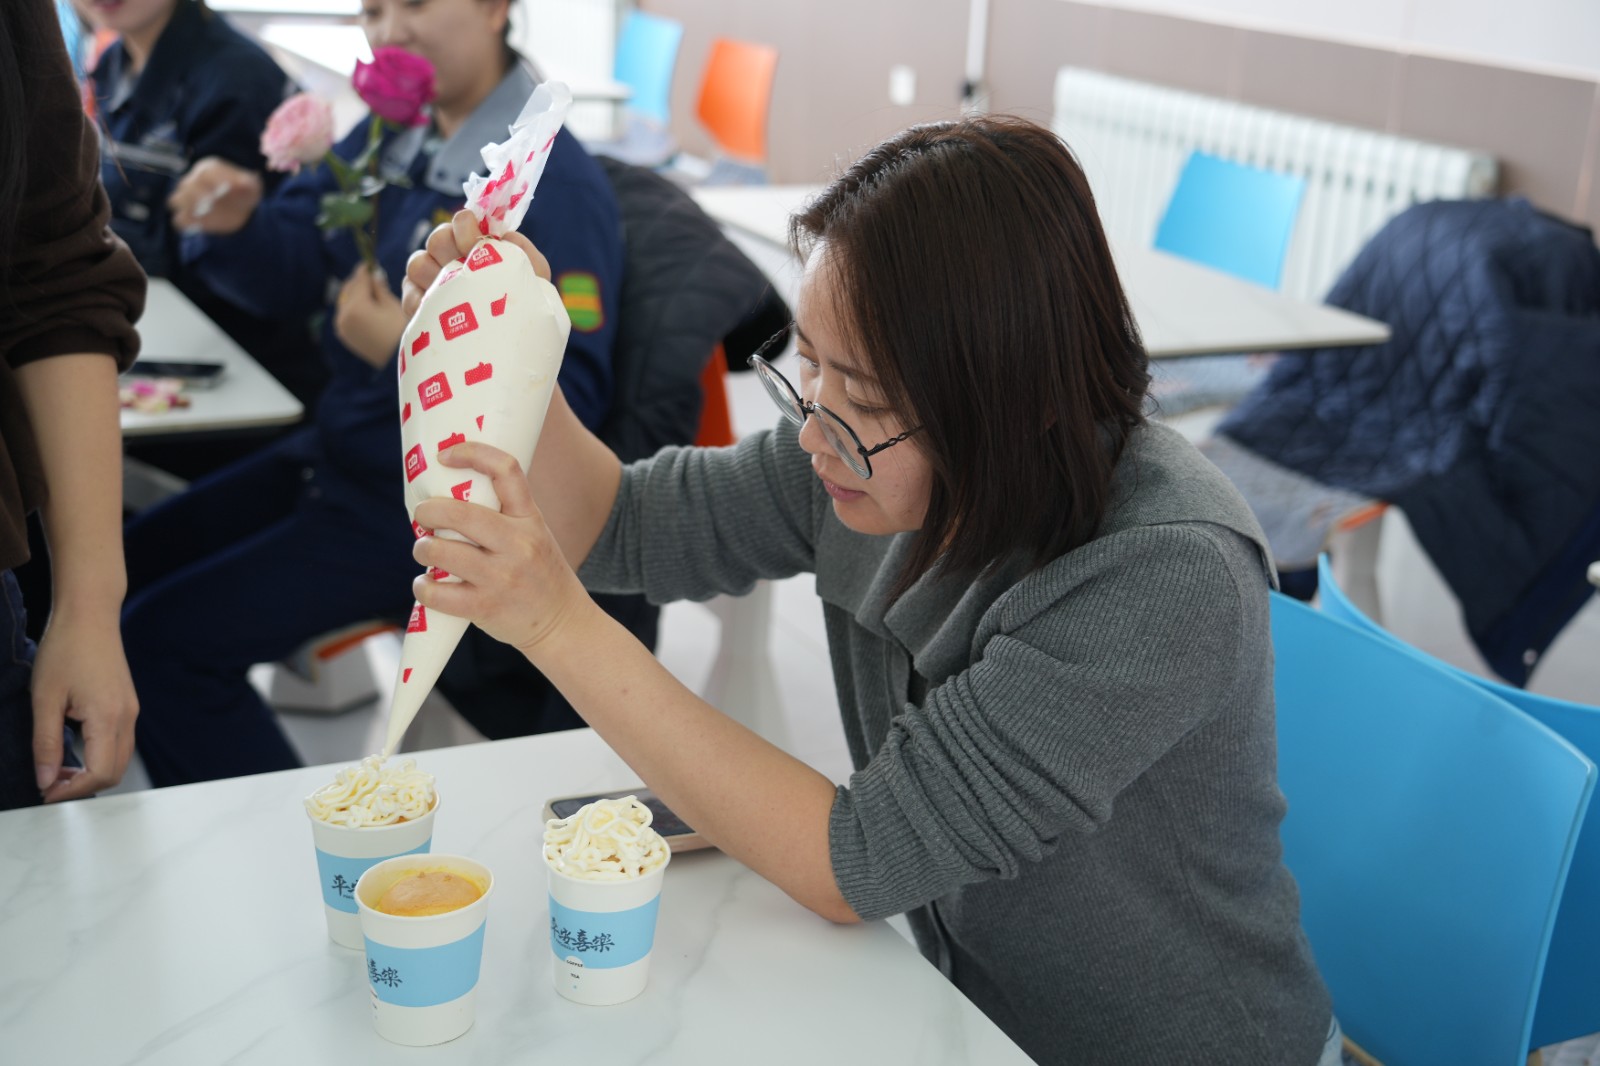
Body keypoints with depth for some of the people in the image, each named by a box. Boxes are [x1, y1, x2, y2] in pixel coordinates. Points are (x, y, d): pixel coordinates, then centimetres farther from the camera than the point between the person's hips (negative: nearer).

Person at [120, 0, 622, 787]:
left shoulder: (555, 186, -22)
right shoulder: (390, 133, 3)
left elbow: (571, 398, -24)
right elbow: (293, 273, 6)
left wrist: (409, 350, -31)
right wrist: (235, 225, -15)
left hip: (436, 511, -9)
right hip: (340, 451, 9)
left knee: (162, 639, -12)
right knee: (125, 569, 14)